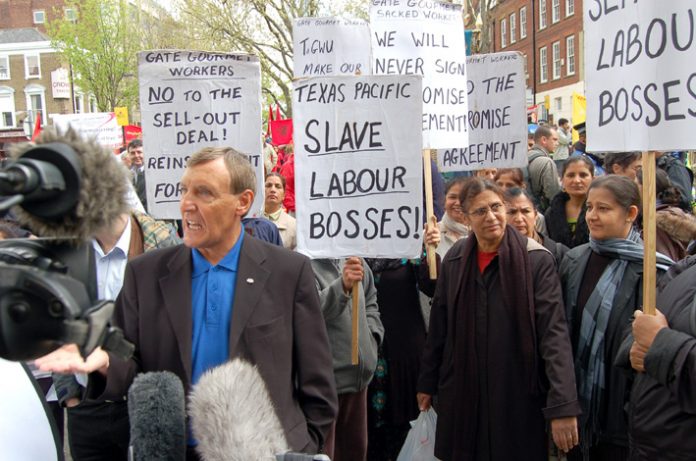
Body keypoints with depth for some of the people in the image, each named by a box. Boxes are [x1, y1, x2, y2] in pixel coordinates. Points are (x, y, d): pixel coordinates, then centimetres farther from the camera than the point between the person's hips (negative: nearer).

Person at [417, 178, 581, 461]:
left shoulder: (537, 260, -11)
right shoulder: (454, 260, 1)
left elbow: (554, 333, -17)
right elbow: (438, 328, 8)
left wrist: (563, 405, -24)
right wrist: (427, 383, 12)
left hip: (518, 396, -3)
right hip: (460, 394, 3)